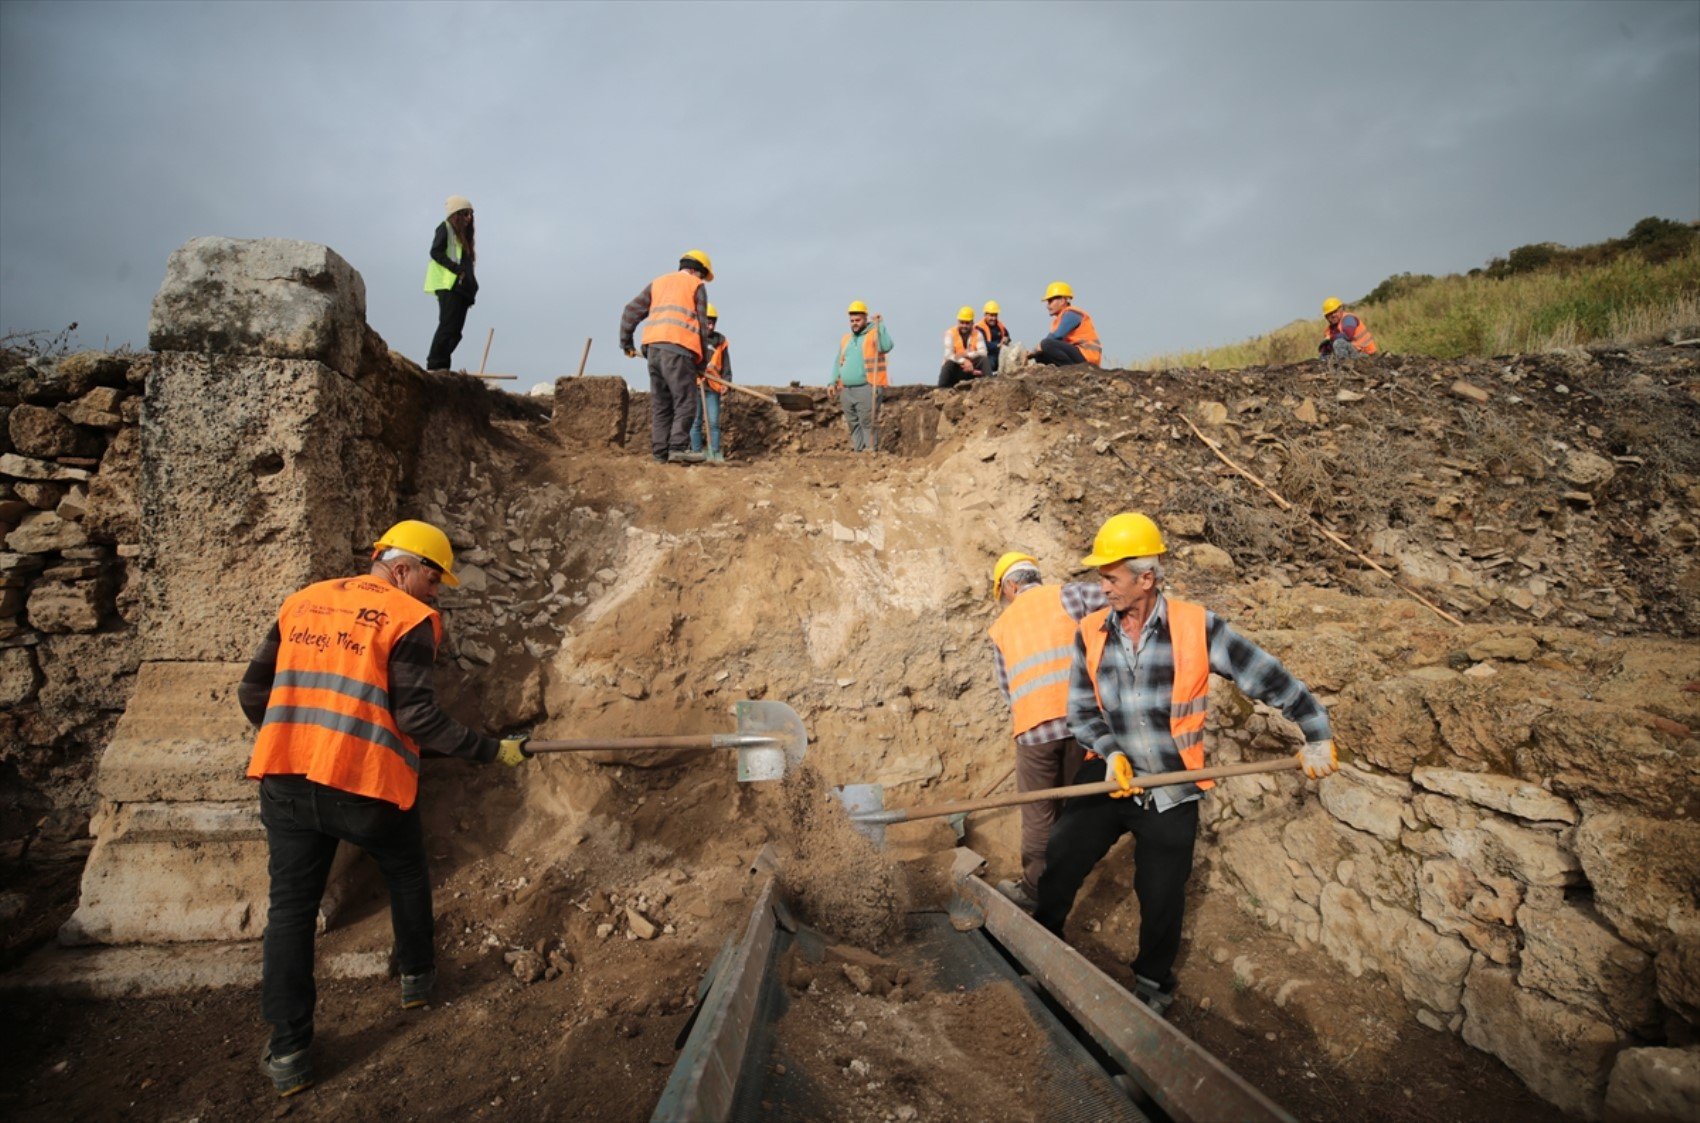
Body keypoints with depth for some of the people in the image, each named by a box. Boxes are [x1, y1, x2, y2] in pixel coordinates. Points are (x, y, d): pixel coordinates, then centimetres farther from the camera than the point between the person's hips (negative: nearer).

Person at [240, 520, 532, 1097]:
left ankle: (287, 1053, 18)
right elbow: (415, 714, -14)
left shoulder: (301, 602, 12)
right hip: (365, 785, -4)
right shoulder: (409, 618, -7)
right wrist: (492, 750, -7)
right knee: (407, 875, 22)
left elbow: (252, 693, 13)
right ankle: (416, 975, 39)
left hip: (285, 779, 5)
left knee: (291, 906, 13)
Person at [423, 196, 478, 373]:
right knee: (448, 325, -14)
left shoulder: (464, 235, 25)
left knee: (456, 330, 2)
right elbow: (435, 252, -9)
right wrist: (457, 269, -18)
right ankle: (434, 365, -14)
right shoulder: (445, 228, 4)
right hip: (448, 285, -8)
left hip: (461, 287, 8)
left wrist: (472, 285, 8)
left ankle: (441, 365, 4)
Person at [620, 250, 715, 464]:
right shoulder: (696, 286, 11)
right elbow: (702, 325, 6)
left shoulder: (658, 282, 25)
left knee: (660, 404, 7)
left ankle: (661, 452, 3)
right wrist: (702, 359, 11)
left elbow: (632, 311, 18)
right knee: (685, 401, -6)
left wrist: (626, 342, 23)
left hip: (653, 346, 6)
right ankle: (678, 447, -18)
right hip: (678, 349, -6)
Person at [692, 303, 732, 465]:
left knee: (714, 421, -3)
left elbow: (726, 365, 11)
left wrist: (726, 383, -2)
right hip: (693, 386, -1)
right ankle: (697, 454, 5)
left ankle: (715, 454, 0)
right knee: (696, 422, 0)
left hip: (712, 387, 2)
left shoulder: (720, 341, 11)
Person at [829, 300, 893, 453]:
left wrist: (880, 325, -18)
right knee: (853, 424, 8)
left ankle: (871, 451, -7)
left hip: (867, 388, -7)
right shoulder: (846, 338, 20)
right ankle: (857, 451, 14)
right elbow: (838, 363, 23)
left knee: (868, 423, -9)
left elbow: (886, 347, -20)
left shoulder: (875, 334, 1)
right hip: (847, 390, 7)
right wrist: (832, 382, 13)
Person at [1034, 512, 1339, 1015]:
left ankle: (1153, 979, 40)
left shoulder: (1197, 626, -15)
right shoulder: (1091, 633, -6)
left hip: (1171, 790, -2)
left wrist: (1316, 736, -7)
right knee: (1060, 862, 1)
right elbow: (1081, 708, 0)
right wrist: (1111, 753, -15)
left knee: (1161, 896, 12)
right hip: (1108, 774, 2)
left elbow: (1268, 678, -8)